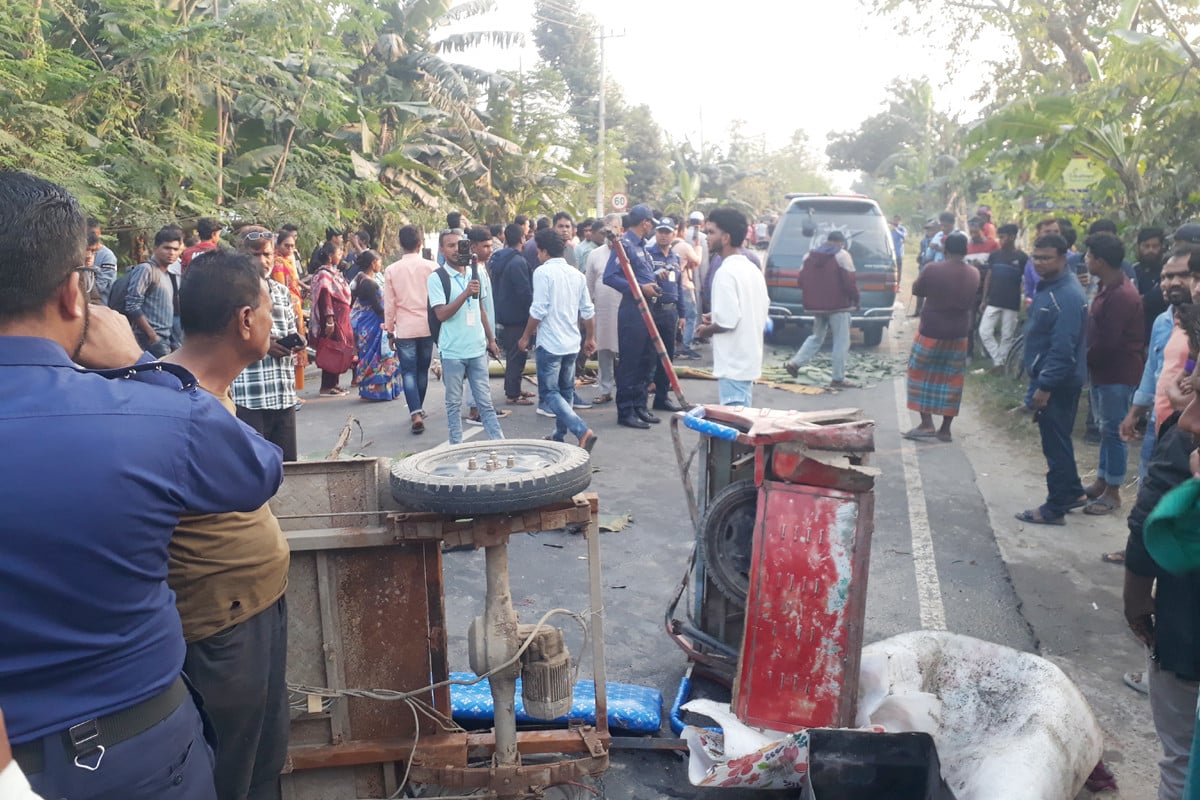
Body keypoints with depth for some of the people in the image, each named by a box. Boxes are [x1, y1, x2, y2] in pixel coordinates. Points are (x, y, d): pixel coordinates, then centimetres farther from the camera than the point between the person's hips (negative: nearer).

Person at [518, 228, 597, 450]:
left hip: (550, 343, -7)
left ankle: (582, 431, -20)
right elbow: (587, 311, 11)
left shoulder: (543, 272, -12)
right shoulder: (577, 274, 9)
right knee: (566, 391, 17)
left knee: (550, 393, -4)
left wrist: (526, 337, -4)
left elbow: (538, 310, -16)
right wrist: (590, 337, 23)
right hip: (572, 343, 7)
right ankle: (559, 435, 25)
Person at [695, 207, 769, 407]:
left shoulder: (726, 273, -18)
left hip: (733, 365, -9)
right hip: (750, 359, 10)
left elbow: (727, 321, -24)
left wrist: (706, 329, -4)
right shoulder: (753, 270, 10)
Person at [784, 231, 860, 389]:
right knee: (841, 342, 2)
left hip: (816, 305, 6)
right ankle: (838, 378, 3)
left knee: (816, 337, 21)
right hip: (838, 305, -6)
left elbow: (801, 281, 11)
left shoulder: (809, 255, 10)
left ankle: (794, 363, 8)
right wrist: (855, 298, 2)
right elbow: (849, 281, -13)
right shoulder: (842, 256, -8)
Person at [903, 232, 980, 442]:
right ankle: (945, 429, 13)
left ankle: (926, 424, 1)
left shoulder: (932, 269, -14)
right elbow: (972, 302, 14)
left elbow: (916, 290, 1)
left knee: (921, 375, 9)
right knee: (951, 380, 10)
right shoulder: (974, 274, 1)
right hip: (959, 335, 4)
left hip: (931, 332, -4)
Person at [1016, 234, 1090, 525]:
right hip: (1047, 378, 10)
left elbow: (1063, 347, -26)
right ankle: (1072, 492, 34)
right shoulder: (1047, 287, 10)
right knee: (1056, 440, 20)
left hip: (1057, 383, -10)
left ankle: (1055, 508, 9)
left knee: (1055, 444, -1)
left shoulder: (1067, 296, -22)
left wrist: (1045, 386, -25)